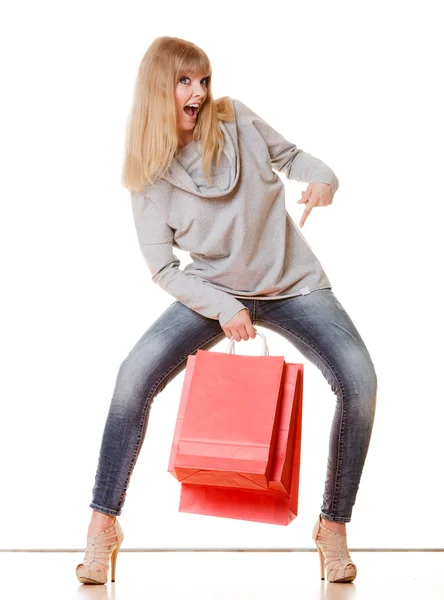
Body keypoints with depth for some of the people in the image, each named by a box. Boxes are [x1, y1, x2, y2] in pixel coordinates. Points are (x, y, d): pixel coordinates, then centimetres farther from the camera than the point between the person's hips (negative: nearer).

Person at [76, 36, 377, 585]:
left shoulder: (236, 121, -7)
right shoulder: (149, 174, -9)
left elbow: (289, 155, 9)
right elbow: (164, 267, -8)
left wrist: (322, 176, -14)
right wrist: (221, 308, -22)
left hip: (292, 284, 1)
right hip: (215, 292, 0)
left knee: (359, 381, -22)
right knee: (134, 376, -22)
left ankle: (333, 526, -4)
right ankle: (102, 526, -9)